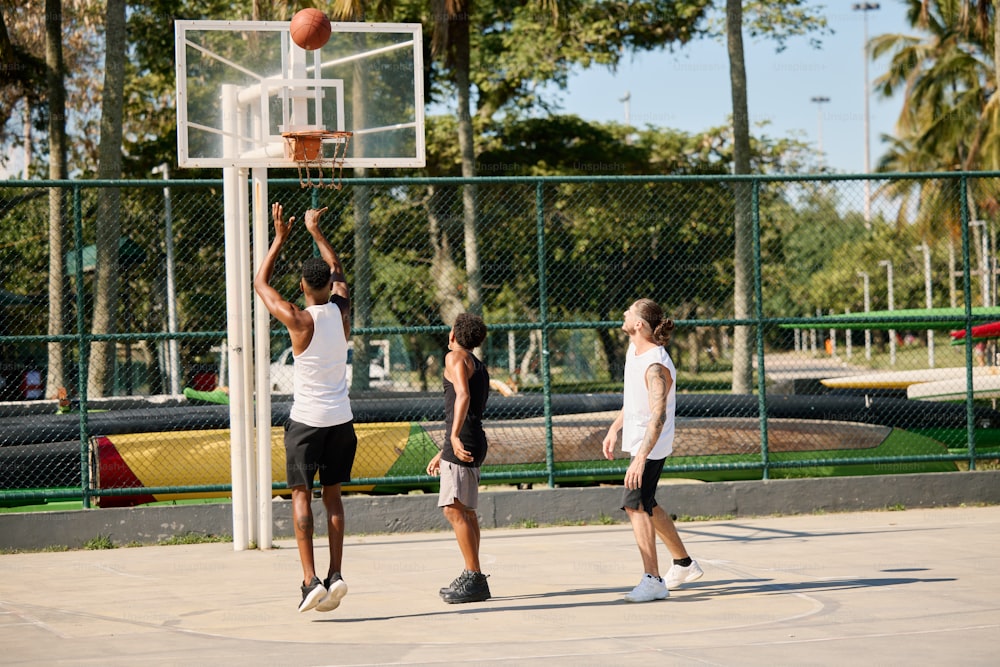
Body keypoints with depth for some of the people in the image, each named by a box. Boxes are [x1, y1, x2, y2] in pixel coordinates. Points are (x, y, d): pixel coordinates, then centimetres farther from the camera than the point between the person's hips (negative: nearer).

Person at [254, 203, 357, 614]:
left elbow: (260, 283, 3)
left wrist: (280, 238, 10)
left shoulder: (298, 320, -13)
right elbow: (338, 272, 20)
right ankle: (335, 576, 2)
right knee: (332, 496, 11)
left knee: (301, 496, 1)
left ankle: (310, 580, -10)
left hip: (306, 421, -4)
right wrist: (316, 230, 29)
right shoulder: (341, 311, -1)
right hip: (341, 420, 4)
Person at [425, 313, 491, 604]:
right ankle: (472, 579, 19)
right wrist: (442, 453, 35)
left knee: (453, 509, -14)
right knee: (466, 511, 15)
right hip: (474, 442, 10)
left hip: (462, 440, -10)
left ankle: (474, 578, -19)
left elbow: (463, 396, -20)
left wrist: (454, 437, -30)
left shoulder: (455, 357, -3)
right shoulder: (479, 367, 25)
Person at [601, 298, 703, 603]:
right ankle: (684, 564, 34)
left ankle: (652, 581, -13)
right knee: (646, 506, 19)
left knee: (636, 505, -15)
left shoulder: (655, 366, -26)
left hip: (651, 445, -10)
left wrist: (640, 459, -39)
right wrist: (615, 428, 21)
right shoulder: (634, 350, 4)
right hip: (637, 440, 10)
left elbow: (658, 416, -33)